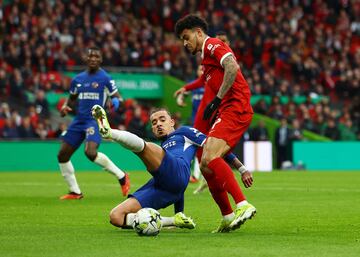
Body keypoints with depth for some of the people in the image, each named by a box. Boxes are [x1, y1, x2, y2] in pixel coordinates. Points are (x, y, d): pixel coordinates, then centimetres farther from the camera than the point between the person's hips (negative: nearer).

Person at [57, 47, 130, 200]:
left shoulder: (105, 78, -3)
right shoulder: (77, 79, 12)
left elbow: (117, 96, -1)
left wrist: (116, 101, -25)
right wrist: (65, 107, 3)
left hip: (95, 120, -6)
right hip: (79, 120, 7)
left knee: (90, 152, -29)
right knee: (62, 155, 1)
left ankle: (121, 177, -10)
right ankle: (75, 192, 14)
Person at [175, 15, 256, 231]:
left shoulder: (212, 45, -2)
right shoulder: (207, 55, 28)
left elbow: (232, 67, -20)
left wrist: (217, 100, -18)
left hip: (235, 109, -10)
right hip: (228, 111, 10)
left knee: (210, 159, -24)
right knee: (206, 165, 5)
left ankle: (243, 205, -30)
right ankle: (228, 218, 7)